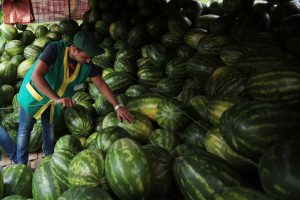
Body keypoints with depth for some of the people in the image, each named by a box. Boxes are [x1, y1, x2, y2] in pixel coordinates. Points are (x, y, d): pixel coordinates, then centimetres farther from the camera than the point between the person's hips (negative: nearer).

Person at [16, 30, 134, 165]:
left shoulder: (87, 64, -19)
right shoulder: (55, 49, -34)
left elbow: (101, 85, -13)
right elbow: (36, 76, -42)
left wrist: (117, 107, -20)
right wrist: (57, 98, -50)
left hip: (54, 98, 4)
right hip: (34, 94, -4)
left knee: (49, 128, 17)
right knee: (25, 130, 7)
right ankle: (21, 164, 25)